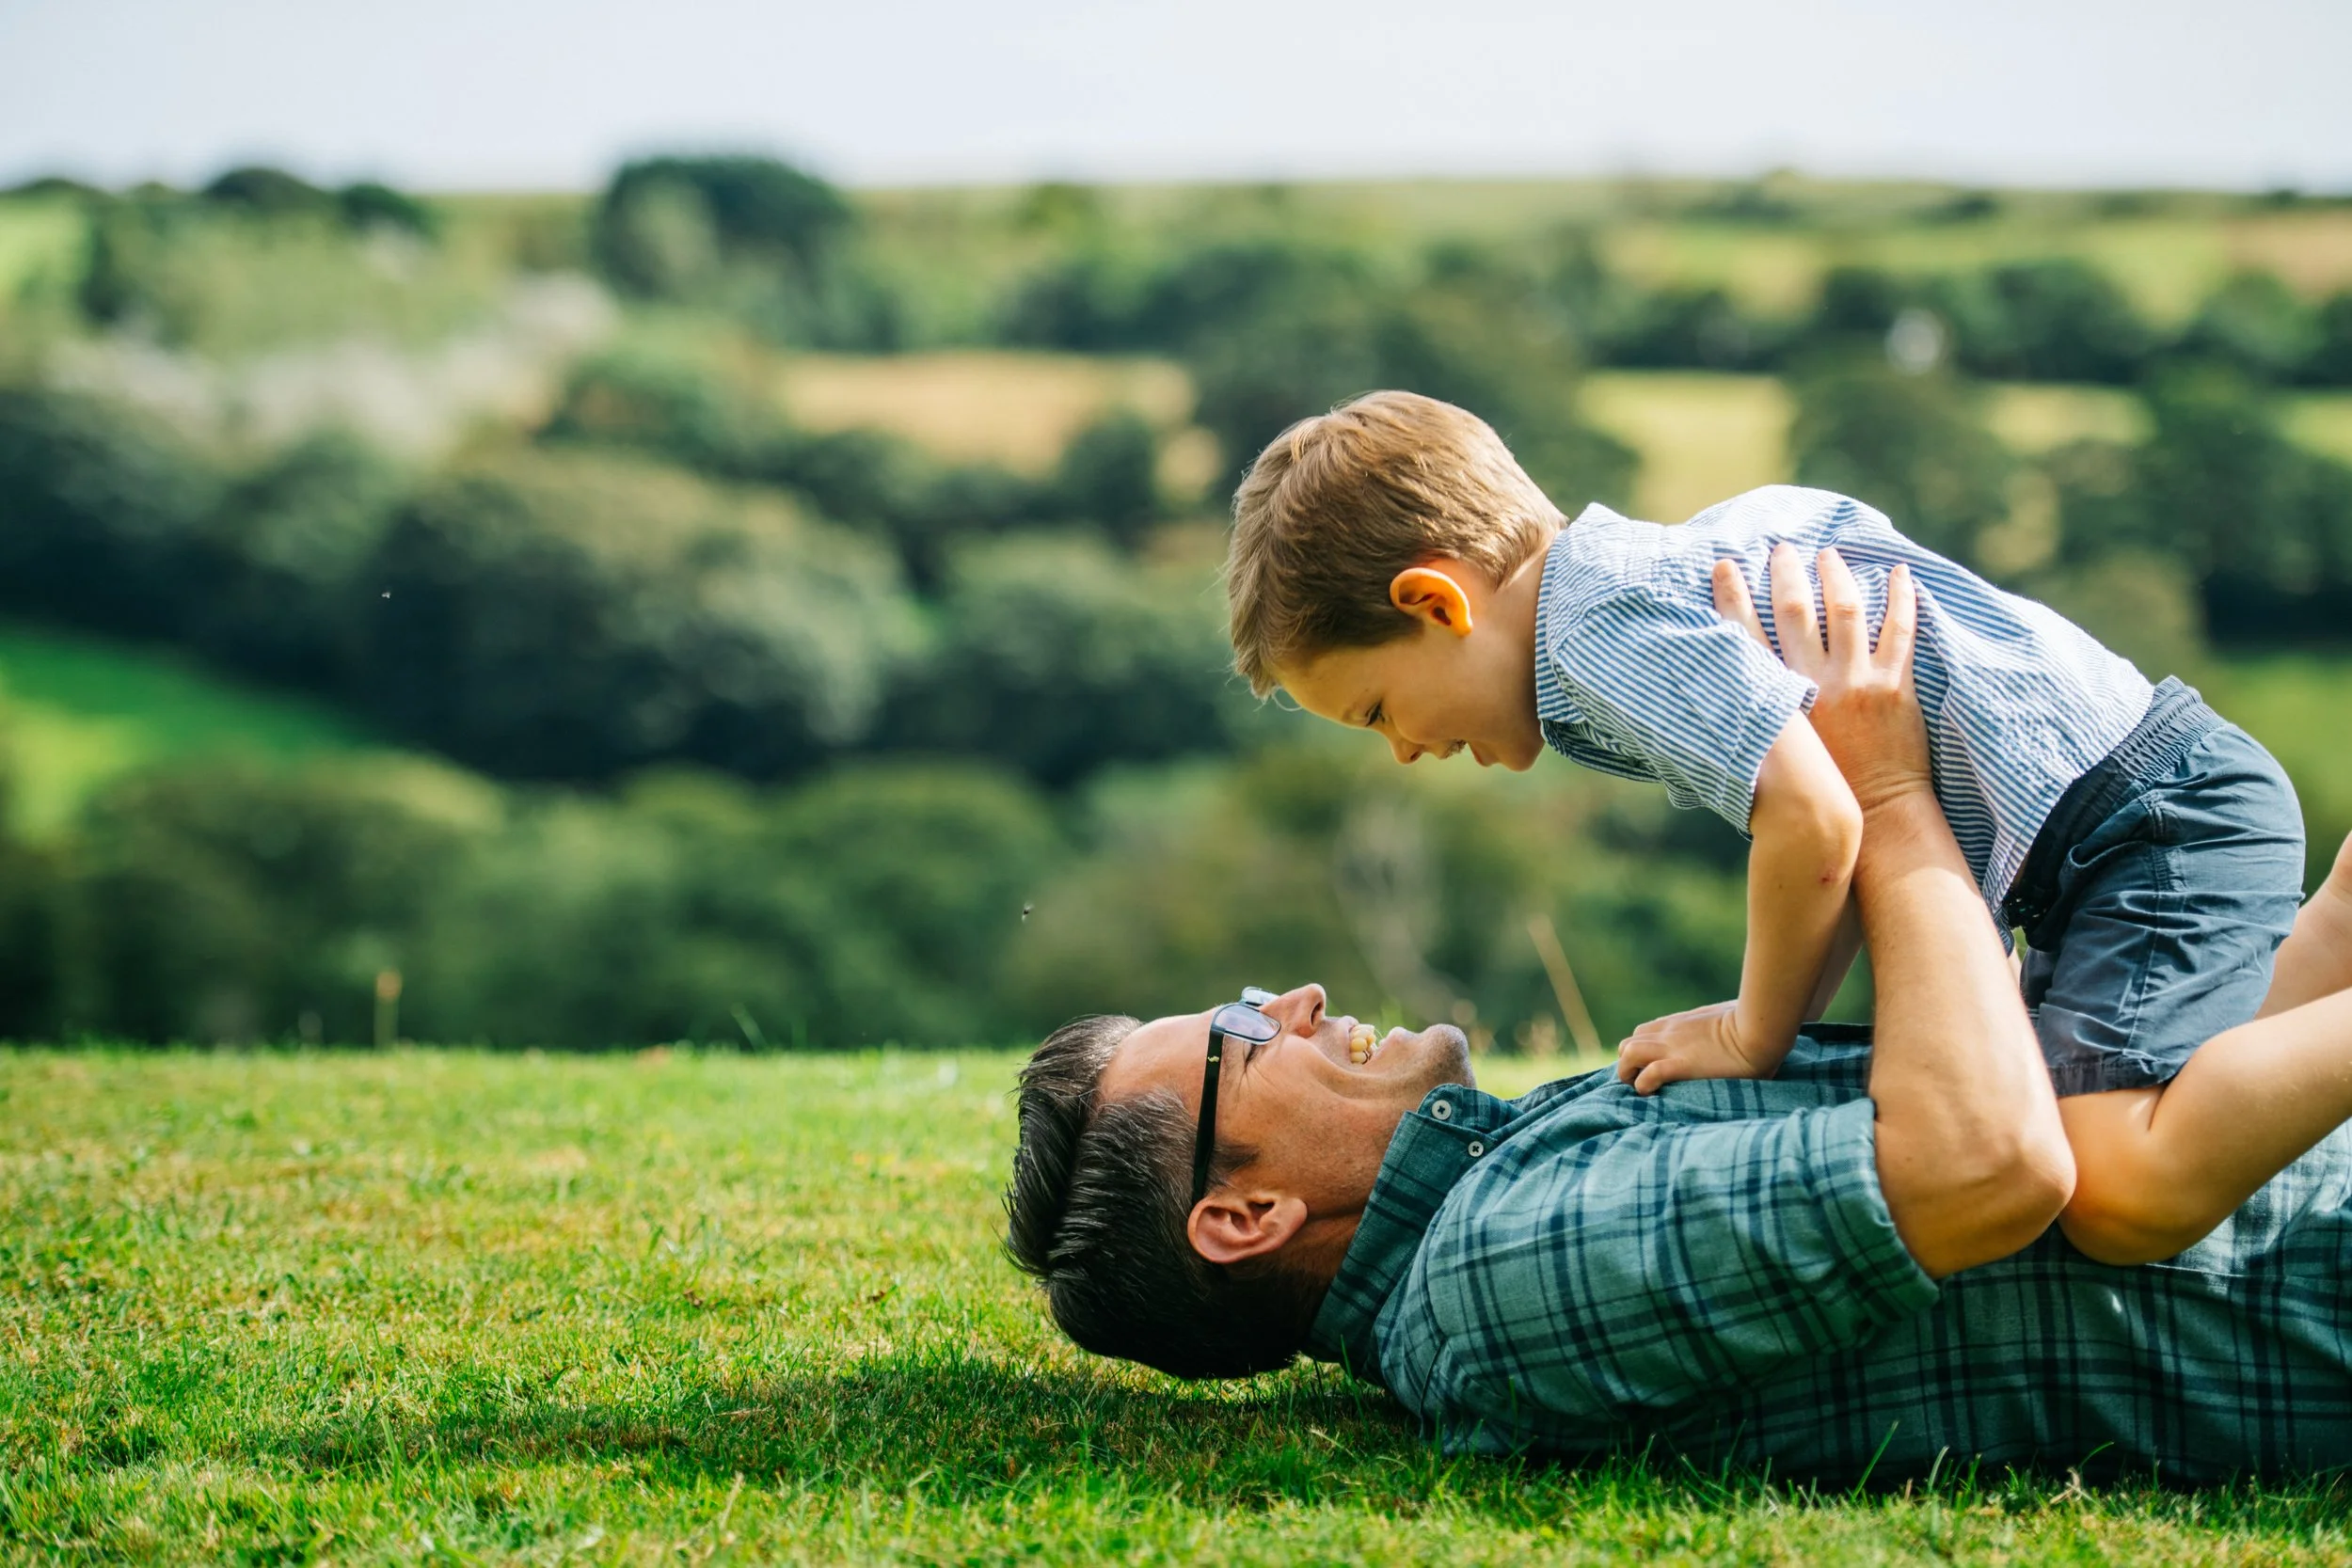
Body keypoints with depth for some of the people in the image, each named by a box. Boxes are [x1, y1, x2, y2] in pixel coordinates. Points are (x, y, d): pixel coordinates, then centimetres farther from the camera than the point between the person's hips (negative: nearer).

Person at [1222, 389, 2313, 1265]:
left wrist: (1754, 1038, -8)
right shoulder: (1671, 578, 19)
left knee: (2123, 1197, -28)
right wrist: (1775, 1026, 16)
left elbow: (1812, 822, -24)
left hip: (2149, 817, -10)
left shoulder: (1611, 619, -14)